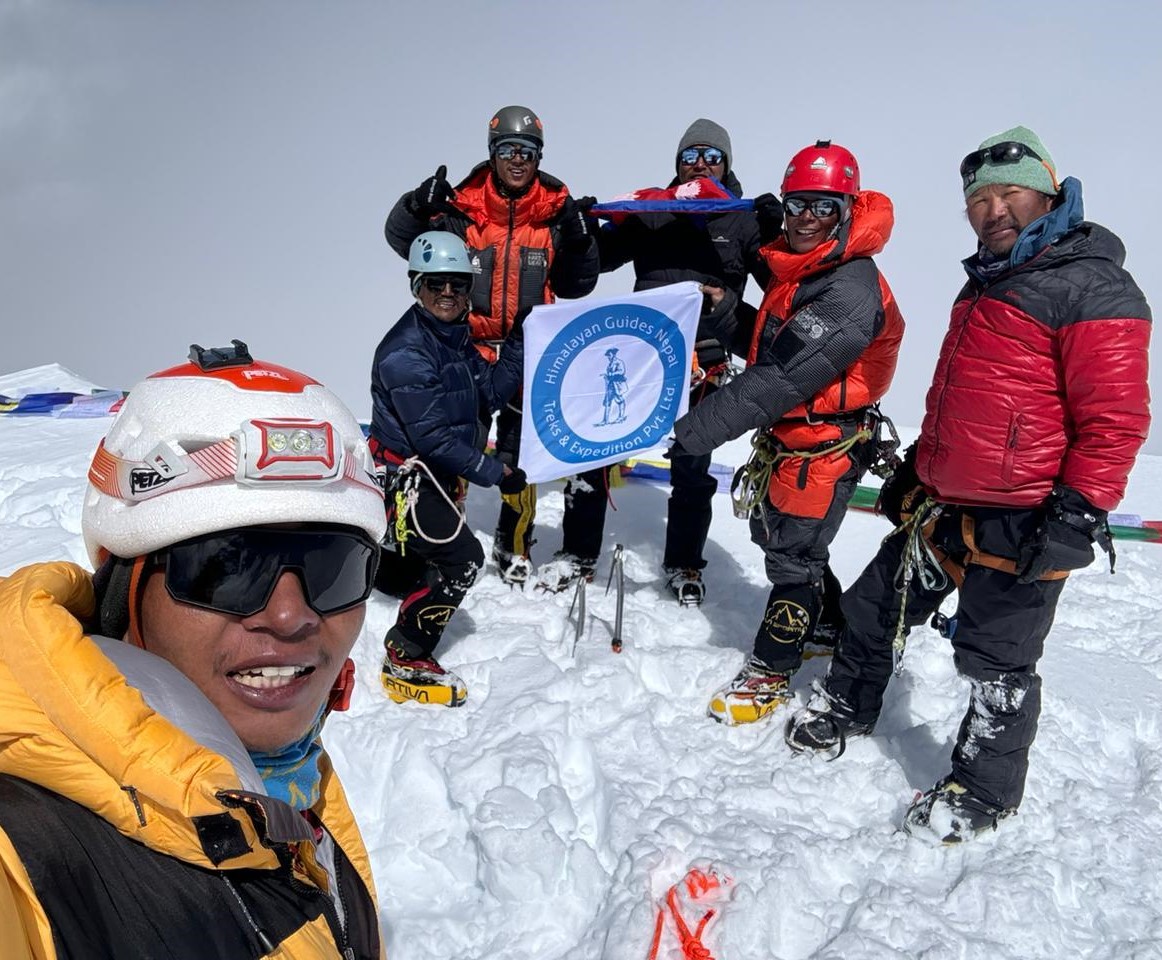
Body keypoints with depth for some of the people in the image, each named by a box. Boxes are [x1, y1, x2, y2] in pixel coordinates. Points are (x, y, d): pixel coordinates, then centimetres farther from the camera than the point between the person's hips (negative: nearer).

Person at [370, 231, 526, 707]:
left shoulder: (455, 337, 7)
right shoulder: (404, 351, -21)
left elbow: (491, 392, 4)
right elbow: (433, 437, -24)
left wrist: (518, 342, -2)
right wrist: (496, 472, -21)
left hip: (436, 474, 9)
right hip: (404, 475, -9)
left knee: (403, 574, 19)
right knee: (463, 557, -17)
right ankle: (406, 662, -6)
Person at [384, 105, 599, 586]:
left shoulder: (555, 213, 3)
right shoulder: (464, 208, -1)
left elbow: (575, 286, 6)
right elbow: (402, 238, 4)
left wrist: (579, 240, -10)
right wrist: (419, 205, -14)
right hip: (470, 347, -1)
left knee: (520, 452, 5)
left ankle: (514, 545, 22)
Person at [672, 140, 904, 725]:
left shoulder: (849, 291, -24)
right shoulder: (796, 268, 7)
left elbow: (781, 377, -30)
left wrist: (700, 428, -29)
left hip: (821, 447, -10)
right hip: (785, 437, 10)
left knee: (792, 555, 3)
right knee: (776, 536, 22)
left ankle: (769, 675, 20)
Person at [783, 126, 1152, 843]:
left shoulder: (1095, 290, -12)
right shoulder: (988, 282, 16)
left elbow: (1114, 421, -17)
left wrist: (1078, 515, -21)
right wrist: (917, 466, 25)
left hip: (1019, 526, -8)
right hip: (939, 503, 8)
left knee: (996, 664, 7)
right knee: (879, 607, 18)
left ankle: (985, 790, 28)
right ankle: (848, 708, 42)